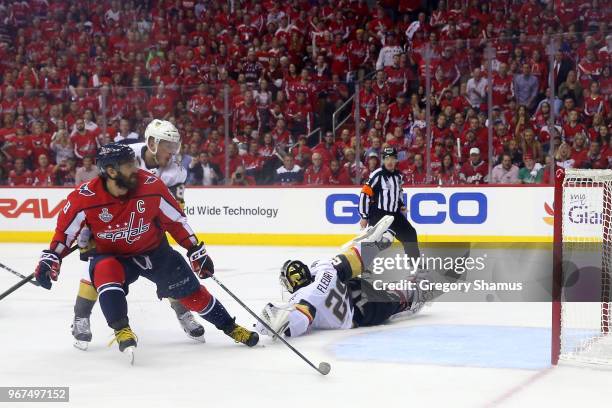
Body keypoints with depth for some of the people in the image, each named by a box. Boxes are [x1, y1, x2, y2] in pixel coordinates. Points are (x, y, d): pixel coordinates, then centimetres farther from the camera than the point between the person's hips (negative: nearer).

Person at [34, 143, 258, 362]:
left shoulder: (151, 185, -21)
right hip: (112, 255, -1)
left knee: (192, 293, 1)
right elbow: (65, 229, -8)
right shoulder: (85, 198, -25)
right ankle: (122, 331, -30)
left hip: (155, 251, 1)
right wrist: (50, 258, -17)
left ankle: (231, 328, 20)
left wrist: (196, 251, -5)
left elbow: (175, 219, -9)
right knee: (104, 271, -35)